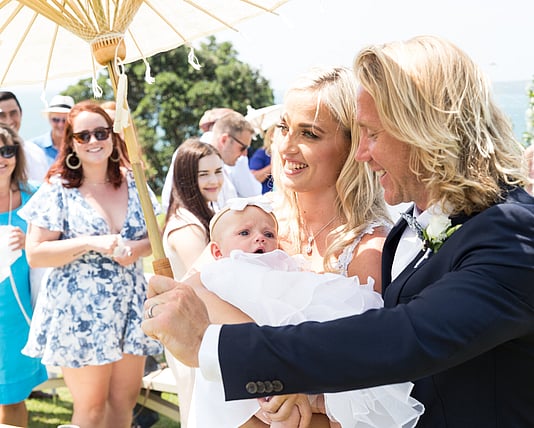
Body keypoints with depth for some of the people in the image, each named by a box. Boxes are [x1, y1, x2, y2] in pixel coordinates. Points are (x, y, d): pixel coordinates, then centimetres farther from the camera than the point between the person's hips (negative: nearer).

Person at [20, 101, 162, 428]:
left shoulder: (133, 183, 5)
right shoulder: (58, 190, -7)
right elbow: (35, 254, -10)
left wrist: (135, 248, -13)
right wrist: (91, 243, -20)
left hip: (129, 307, 4)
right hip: (80, 313, -4)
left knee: (125, 401, 12)